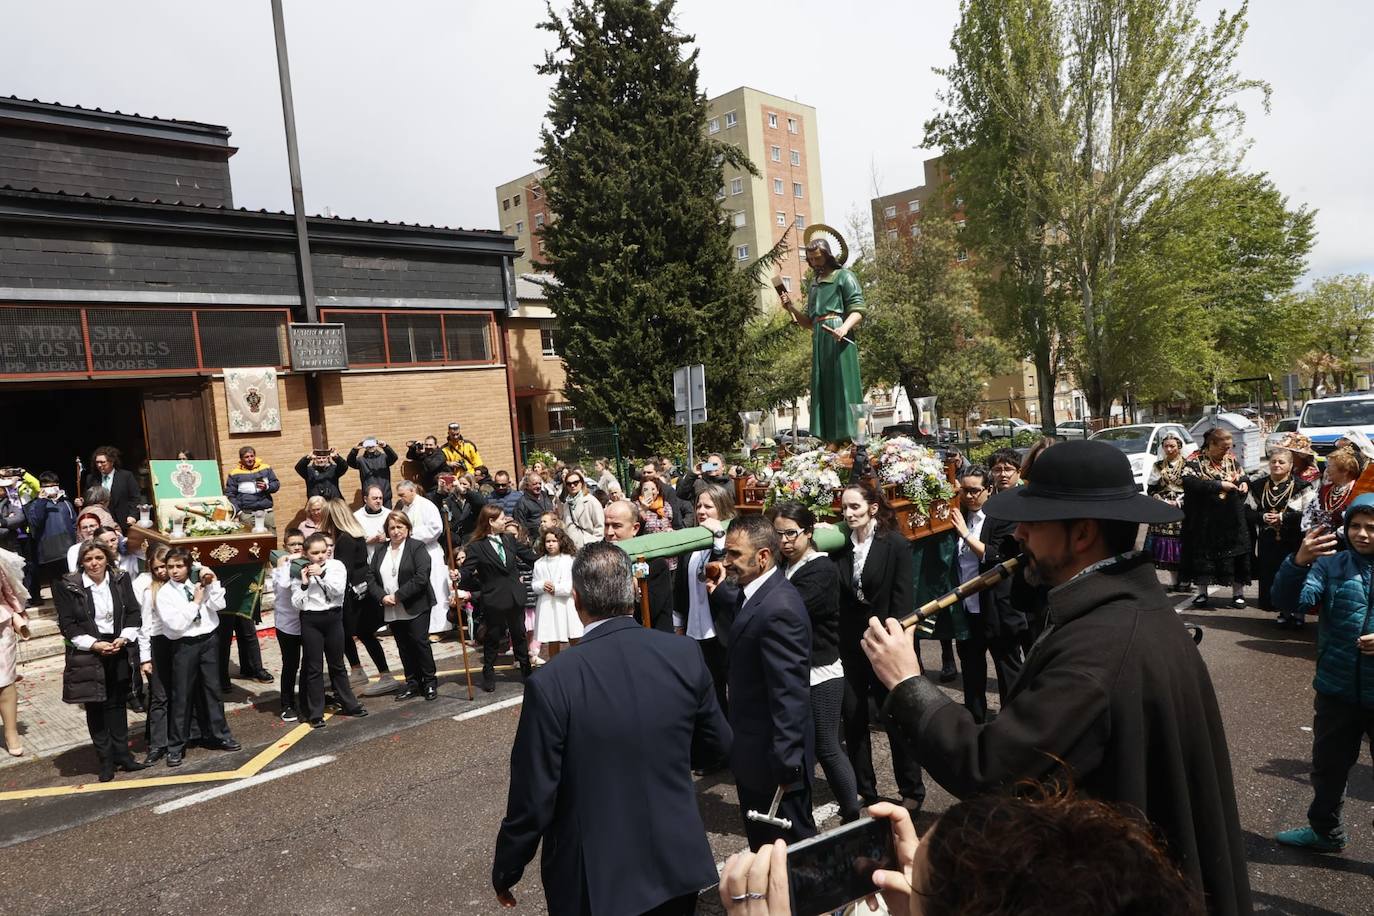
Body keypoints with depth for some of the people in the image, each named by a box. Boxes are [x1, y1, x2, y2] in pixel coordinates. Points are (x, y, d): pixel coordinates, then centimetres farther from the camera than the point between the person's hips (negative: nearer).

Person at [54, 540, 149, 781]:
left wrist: (123, 638, -11)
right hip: (86, 653, -2)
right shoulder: (68, 586, -6)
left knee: (117, 703, 10)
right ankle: (106, 759, 14)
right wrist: (94, 644, -15)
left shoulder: (120, 580, 1)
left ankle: (122, 753, 19)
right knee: (94, 706, 4)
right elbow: (67, 624, -7)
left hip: (118, 651, 2)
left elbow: (133, 613, 4)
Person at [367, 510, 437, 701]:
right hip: (391, 611, 5)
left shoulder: (417, 547, -6)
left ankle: (430, 682, 9)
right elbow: (370, 577, 7)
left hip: (415, 607, -5)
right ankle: (412, 683, 19)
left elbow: (421, 578, -16)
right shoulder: (380, 551, 12)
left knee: (420, 642, -4)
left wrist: (398, 596, -16)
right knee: (404, 647, 10)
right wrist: (382, 596, -10)